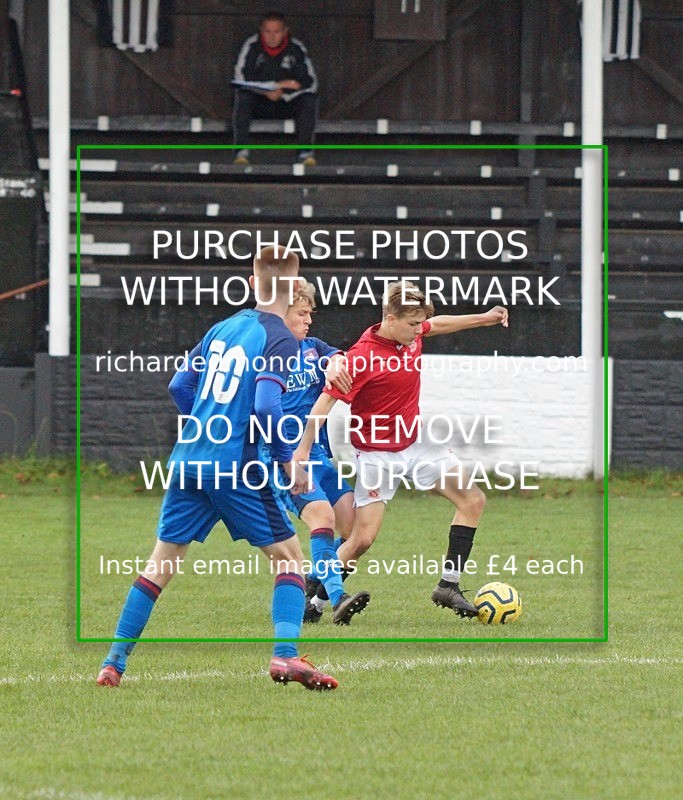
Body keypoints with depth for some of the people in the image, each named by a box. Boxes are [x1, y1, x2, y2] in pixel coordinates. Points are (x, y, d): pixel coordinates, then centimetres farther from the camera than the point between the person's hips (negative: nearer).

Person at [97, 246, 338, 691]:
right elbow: (266, 405, -20)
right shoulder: (281, 341, -8)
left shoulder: (222, 329, 13)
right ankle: (285, 655, -11)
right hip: (235, 468, -6)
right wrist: (288, 459, -8)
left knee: (162, 565, 11)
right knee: (289, 556, 6)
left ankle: (114, 663, 7)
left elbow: (180, 386, 17)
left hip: (188, 461, 6)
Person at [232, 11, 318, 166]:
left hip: (287, 104, 1)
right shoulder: (252, 47, -8)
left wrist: (283, 94, -27)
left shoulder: (296, 49, -6)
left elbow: (310, 83, -10)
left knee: (309, 99, -27)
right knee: (242, 96, -32)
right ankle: (242, 151, -32)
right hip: (259, 105, -1)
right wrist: (278, 85, -24)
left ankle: (306, 152, -25)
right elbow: (241, 78, -16)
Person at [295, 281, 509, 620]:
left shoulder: (412, 333, -3)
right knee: (362, 539, -11)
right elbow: (327, 399, -20)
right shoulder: (362, 357, -25)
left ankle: (448, 586, 4)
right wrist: (303, 448, -21)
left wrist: (485, 318, 27)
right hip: (377, 454, -7)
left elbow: (437, 324, 21)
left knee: (473, 500, 0)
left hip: (414, 443, 7)